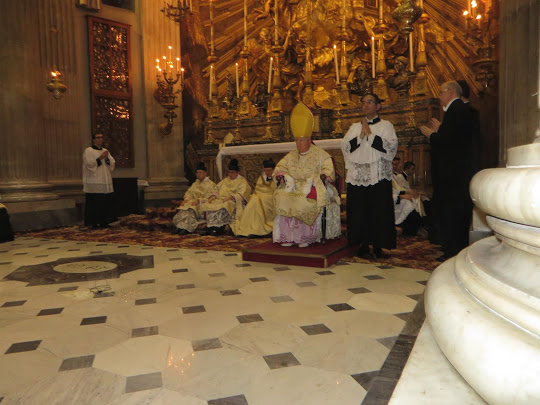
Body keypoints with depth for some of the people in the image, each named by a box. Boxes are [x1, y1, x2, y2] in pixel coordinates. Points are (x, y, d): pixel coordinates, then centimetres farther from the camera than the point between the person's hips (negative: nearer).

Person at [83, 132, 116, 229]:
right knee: (94, 202, -6)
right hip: (94, 183, -6)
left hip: (106, 183, 6)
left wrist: (107, 158, -5)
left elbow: (112, 164, 13)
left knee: (107, 201, 3)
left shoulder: (105, 151, 18)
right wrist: (100, 157, -14)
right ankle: (93, 222, 2)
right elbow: (89, 164, -12)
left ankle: (104, 222, 11)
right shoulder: (88, 151, 0)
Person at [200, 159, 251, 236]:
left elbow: (241, 194, -9)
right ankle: (211, 228, -28)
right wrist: (213, 196, -4)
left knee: (223, 207, -38)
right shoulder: (225, 180, 27)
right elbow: (217, 190, 18)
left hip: (233, 202, -5)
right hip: (221, 200, 6)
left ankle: (219, 228, -34)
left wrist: (230, 197, -24)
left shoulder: (242, 181, 7)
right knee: (209, 205, -24)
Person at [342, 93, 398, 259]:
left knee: (378, 211, -2)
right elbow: (345, 146, 5)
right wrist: (360, 136, -7)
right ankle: (363, 244, 13)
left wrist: (370, 134, -7)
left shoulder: (386, 126, 8)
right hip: (357, 176, 3)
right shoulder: (354, 127, 17)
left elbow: (391, 146, -8)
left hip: (378, 176, -3)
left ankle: (378, 246, 6)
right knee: (359, 211, 2)